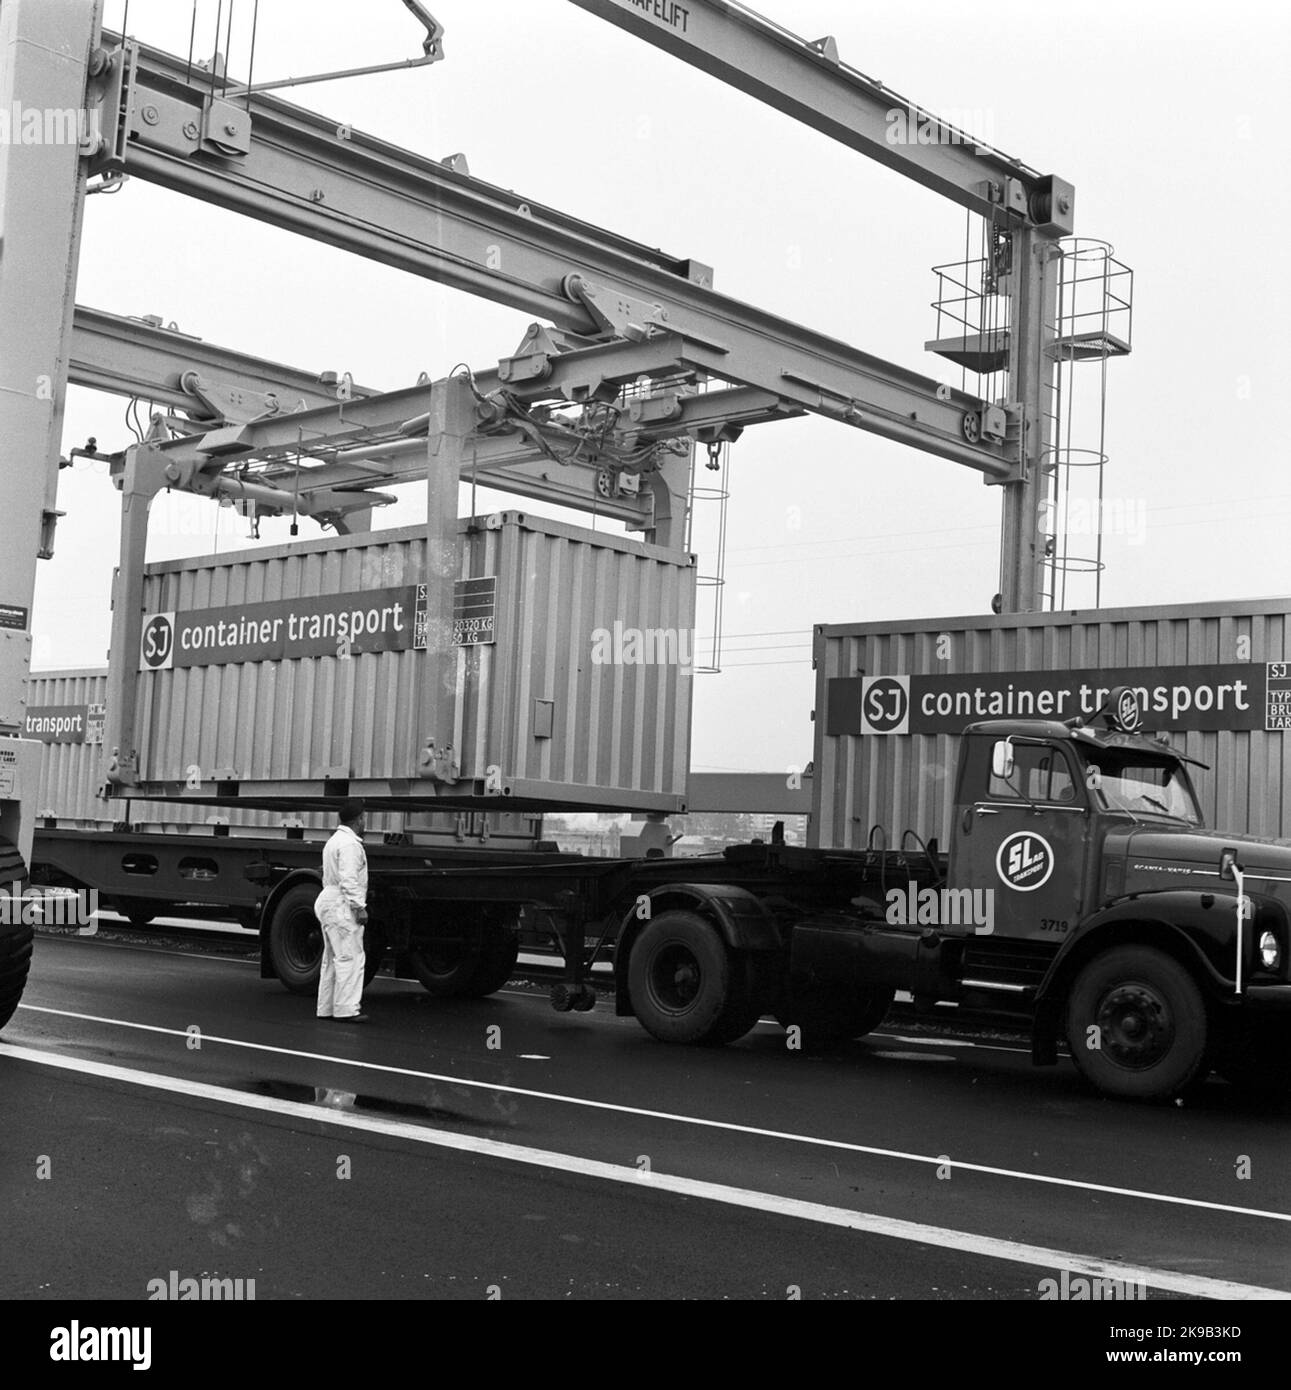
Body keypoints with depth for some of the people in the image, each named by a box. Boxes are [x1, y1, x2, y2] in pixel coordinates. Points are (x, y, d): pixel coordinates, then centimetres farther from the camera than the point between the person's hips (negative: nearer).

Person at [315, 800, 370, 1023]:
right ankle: (346, 1009, -12)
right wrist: (359, 907, -21)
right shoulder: (350, 844, -14)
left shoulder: (334, 841, 20)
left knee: (333, 958, 14)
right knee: (350, 957, -10)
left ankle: (326, 1008, 17)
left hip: (328, 902, 11)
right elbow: (349, 880, -22)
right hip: (341, 905, -11)